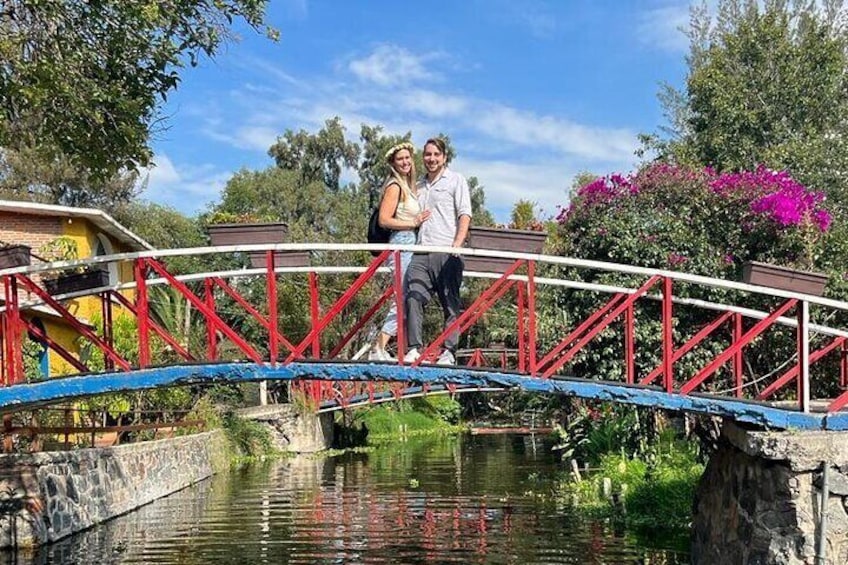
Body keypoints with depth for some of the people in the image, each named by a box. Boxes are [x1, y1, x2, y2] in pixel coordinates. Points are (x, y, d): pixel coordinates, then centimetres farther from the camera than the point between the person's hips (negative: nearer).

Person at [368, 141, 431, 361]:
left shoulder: (409, 186, 20)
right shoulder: (394, 186, -7)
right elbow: (384, 220, -15)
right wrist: (413, 223, -14)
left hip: (411, 246, 9)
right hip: (402, 245, -9)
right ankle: (378, 350, -10)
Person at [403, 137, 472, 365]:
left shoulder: (456, 180, 9)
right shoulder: (419, 185, 24)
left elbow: (465, 215, -1)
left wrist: (457, 244, -15)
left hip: (446, 252, -4)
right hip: (420, 253, 4)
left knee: (451, 304, -4)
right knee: (413, 299, -11)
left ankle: (449, 352, -4)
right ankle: (414, 349, -13)